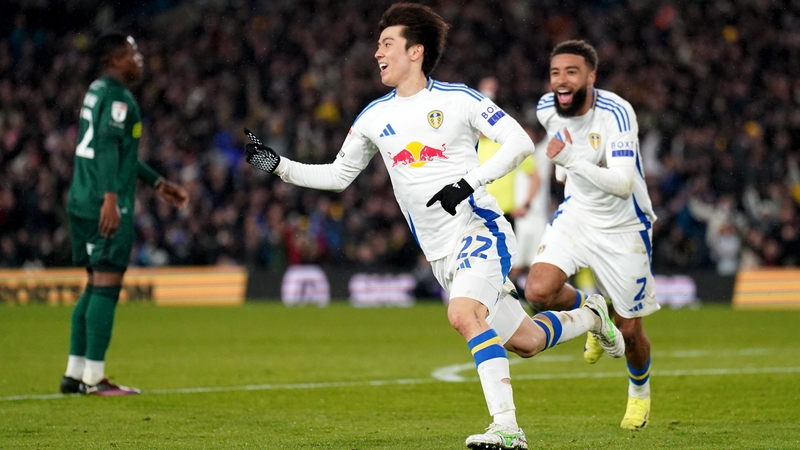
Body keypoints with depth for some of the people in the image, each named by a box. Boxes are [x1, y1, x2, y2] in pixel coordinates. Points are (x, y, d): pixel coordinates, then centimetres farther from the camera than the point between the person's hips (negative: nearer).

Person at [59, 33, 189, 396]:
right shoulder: (118, 98, -11)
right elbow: (107, 147, -23)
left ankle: (74, 373, 15)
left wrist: (157, 183, 35)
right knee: (107, 287, -8)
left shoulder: (97, 91, 20)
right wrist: (111, 197, -31)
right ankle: (94, 377, -8)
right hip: (106, 208, -10)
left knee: (95, 287, 14)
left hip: (82, 203, 10)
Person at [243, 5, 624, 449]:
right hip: (442, 253, 6)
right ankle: (589, 316, 38)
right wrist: (278, 165, 7)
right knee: (525, 341, 8)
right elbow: (338, 175, 19)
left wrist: (469, 182, -18)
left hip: (479, 228, -6)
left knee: (463, 315, -30)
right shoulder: (373, 117, 11)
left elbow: (520, 142, -7)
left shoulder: (457, 99, -5)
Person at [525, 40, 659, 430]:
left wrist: (572, 160, -47)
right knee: (538, 291, -21)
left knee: (629, 331, 4)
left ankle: (639, 391, 38)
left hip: (623, 228, -4)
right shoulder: (547, 109, -10)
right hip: (576, 214, 4)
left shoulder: (616, 114, -28)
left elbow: (623, 184, -38)